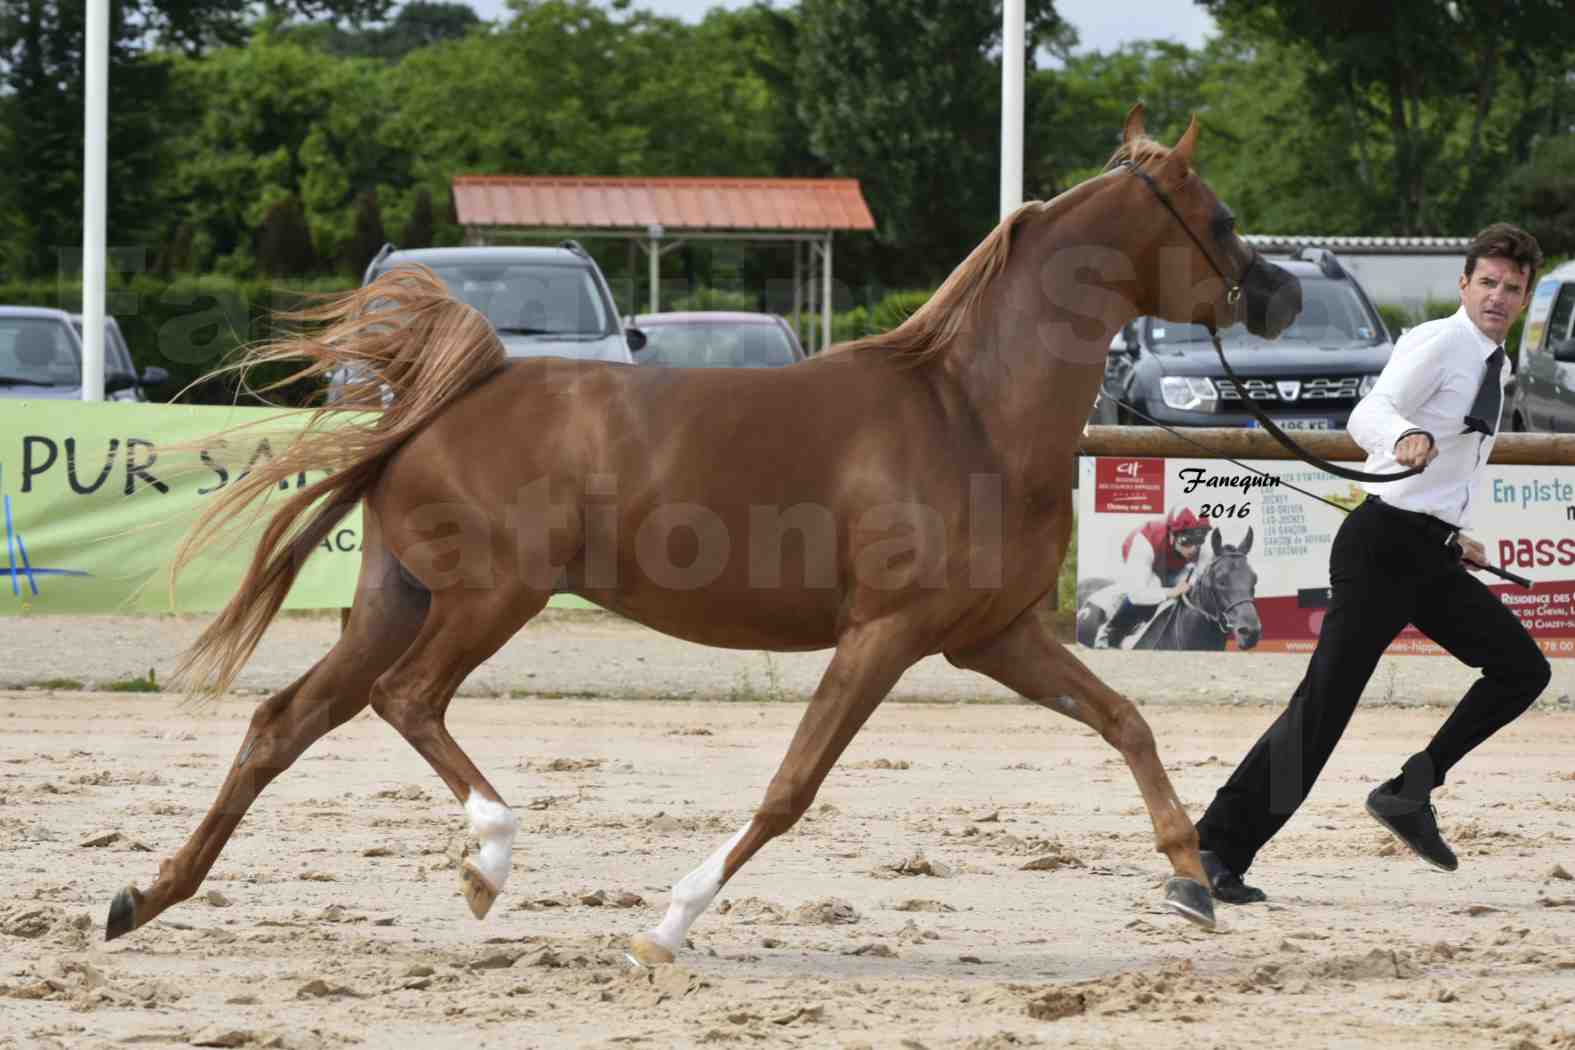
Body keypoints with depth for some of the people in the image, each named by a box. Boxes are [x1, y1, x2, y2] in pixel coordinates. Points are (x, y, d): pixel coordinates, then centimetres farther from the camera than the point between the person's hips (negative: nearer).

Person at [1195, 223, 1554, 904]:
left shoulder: (1491, 364, 18)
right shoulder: (1437, 343, -9)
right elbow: (1367, 415, -27)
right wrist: (1405, 437, -48)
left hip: (1432, 555, 9)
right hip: (1383, 545, -9)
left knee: (1522, 669, 0)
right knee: (1324, 702, -13)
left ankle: (1410, 791, 1)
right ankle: (1218, 849, -12)